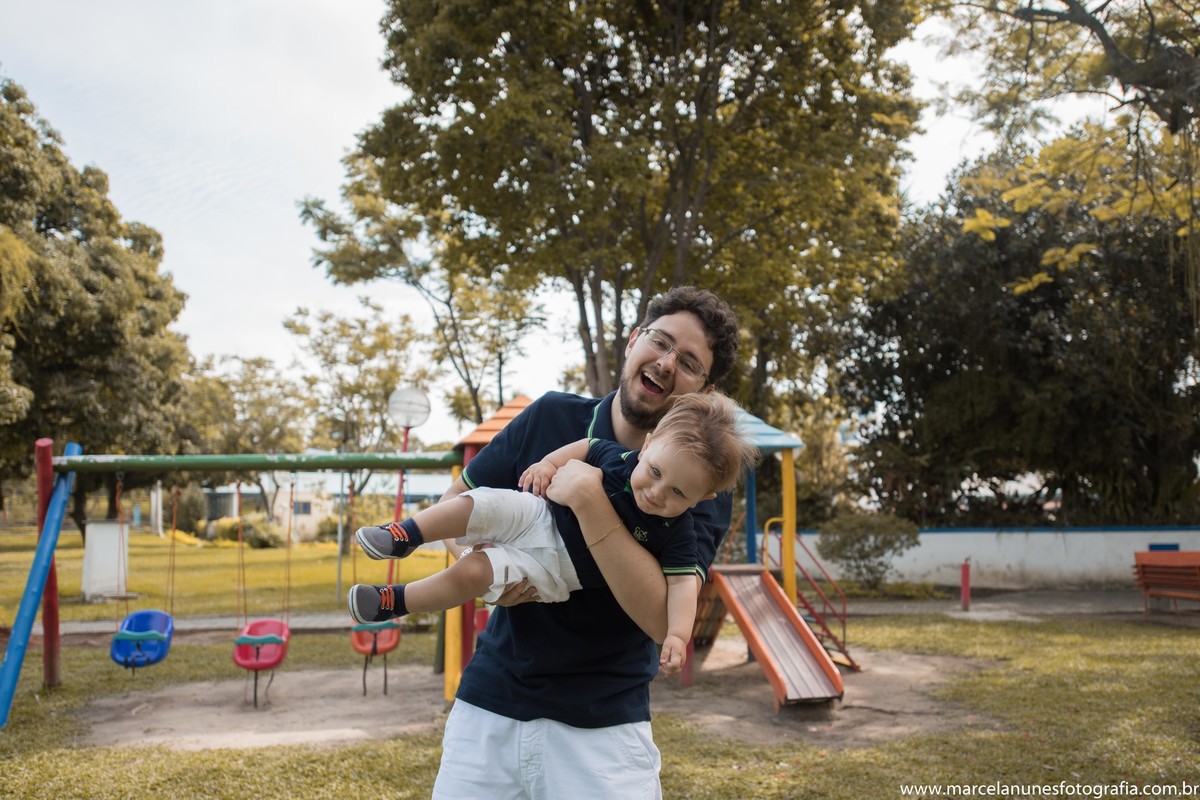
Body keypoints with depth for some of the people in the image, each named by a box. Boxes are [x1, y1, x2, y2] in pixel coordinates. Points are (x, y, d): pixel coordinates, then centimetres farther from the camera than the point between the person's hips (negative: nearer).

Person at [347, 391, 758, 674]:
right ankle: (403, 536, 2)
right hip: (539, 513, 3)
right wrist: (548, 463, -5)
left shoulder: (675, 533, -17)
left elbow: (684, 580, -19)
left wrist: (678, 634, -32)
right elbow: (586, 446, 8)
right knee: (481, 504, -17)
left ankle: (395, 602, -1)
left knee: (471, 572, -19)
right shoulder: (618, 456, -9)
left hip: (553, 566, -3)